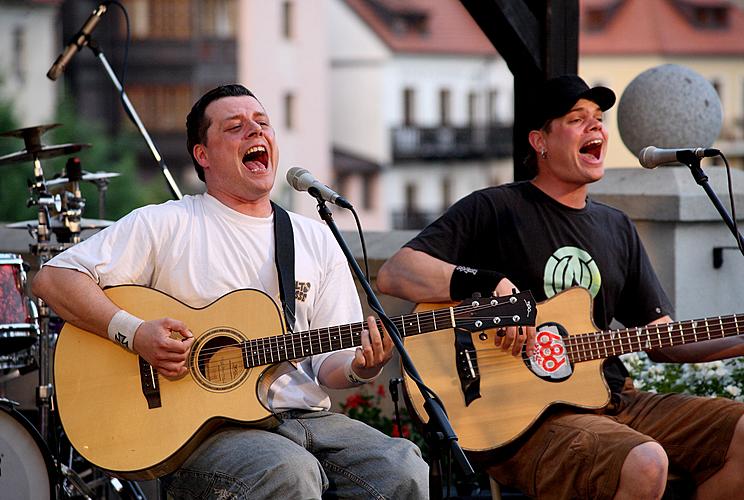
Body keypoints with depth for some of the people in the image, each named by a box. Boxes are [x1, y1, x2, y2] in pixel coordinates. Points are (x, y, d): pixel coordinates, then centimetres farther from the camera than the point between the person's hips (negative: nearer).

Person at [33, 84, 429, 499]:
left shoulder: (316, 239, 16)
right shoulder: (166, 225, 3)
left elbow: (329, 362, 13)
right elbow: (54, 279, -3)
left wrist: (360, 368, -11)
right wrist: (134, 333, -17)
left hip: (307, 415, 4)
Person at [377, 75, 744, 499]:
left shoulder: (617, 227, 20)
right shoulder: (495, 209, -1)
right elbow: (393, 274, -12)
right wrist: (492, 284, -24)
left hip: (612, 398, 7)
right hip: (524, 420, -7)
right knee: (644, 464, -34)